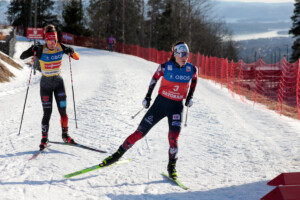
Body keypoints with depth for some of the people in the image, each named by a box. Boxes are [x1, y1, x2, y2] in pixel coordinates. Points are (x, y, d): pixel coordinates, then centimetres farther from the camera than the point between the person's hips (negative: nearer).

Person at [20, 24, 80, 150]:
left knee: (63, 110, 0)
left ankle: (65, 135, 17)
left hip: (58, 82, 3)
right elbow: (22, 57, -16)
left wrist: (71, 53, -19)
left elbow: (76, 57, 3)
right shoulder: (41, 50, -15)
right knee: (47, 113, -4)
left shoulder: (60, 47, -7)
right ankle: (44, 138, 7)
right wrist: (32, 50, -34)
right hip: (46, 84, -2)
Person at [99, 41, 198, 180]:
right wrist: (148, 96, 8)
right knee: (140, 132, -1)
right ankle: (118, 154, 15)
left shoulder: (192, 70, -8)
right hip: (160, 103, 0)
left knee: (173, 138, -18)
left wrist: (190, 97, 10)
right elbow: (155, 78, 5)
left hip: (176, 107, 1)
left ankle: (172, 166, 5)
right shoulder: (165, 67, -13)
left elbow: (194, 81, 15)